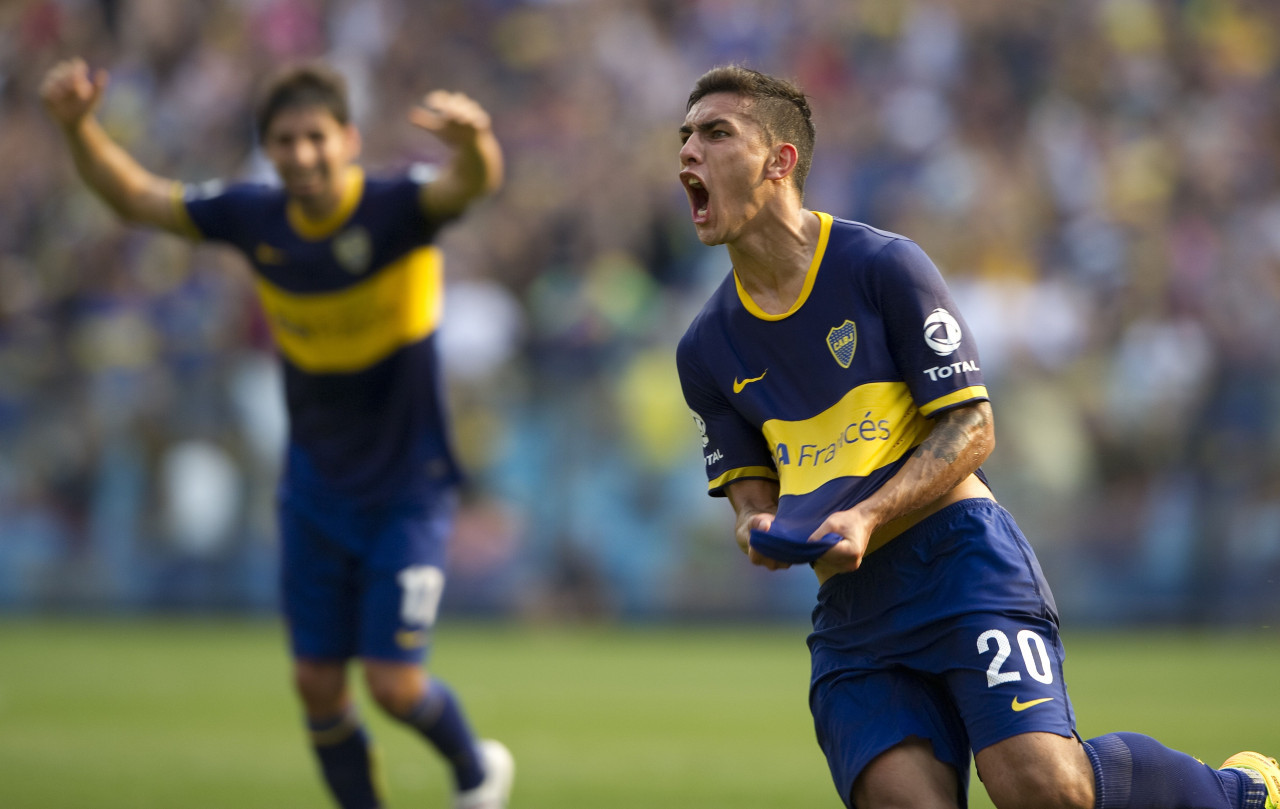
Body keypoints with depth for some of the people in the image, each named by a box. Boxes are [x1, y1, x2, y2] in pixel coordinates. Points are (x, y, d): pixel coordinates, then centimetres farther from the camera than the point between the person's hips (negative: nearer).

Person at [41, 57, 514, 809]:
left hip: (408, 490, -4)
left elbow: (475, 182, -40)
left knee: (393, 683, -7)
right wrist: (79, 126, -16)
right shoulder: (257, 217, -6)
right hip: (315, 490, 5)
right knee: (318, 683, 2)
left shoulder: (396, 207, -20)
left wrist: (472, 140, -65)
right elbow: (136, 196, 3)